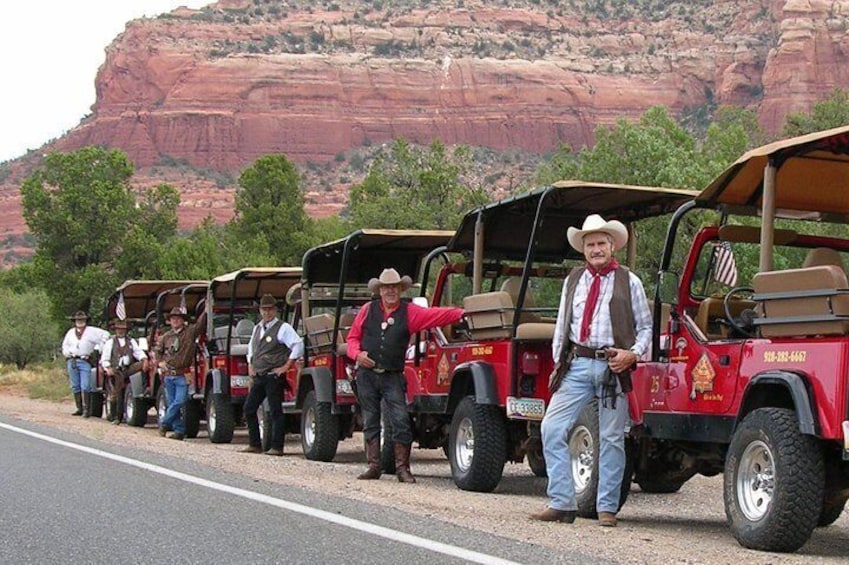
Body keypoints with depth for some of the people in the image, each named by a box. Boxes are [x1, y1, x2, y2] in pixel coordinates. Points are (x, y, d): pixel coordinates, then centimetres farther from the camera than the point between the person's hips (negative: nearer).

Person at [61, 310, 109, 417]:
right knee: (75, 387, 7)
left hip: (85, 361, -5)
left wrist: (98, 346, -3)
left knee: (85, 386, -12)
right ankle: (79, 408, 14)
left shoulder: (91, 331, 3)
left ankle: (86, 409, -11)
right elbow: (65, 345, 27)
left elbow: (105, 334, 1)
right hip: (72, 361, 5)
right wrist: (67, 353, 8)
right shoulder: (71, 332, 17)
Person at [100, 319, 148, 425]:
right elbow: (104, 359, 0)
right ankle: (116, 418, 4)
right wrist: (108, 368, -19)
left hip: (128, 369, 2)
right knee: (115, 395, -6)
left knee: (142, 364, -23)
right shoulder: (110, 342, 6)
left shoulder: (131, 341, 15)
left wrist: (144, 360, -19)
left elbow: (139, 352, 3)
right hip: (115, 372, -2)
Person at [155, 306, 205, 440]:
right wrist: (160, 362, 8)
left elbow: (200, 323, -11)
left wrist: (206, 311, -21)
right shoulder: (166, 336, 13)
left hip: (182, 375, -4)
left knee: (179, 401, -12)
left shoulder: (190, 332, 3)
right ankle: (179, 430, 10)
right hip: (168, 375, 4)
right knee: (172, 403, 4)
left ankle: (164, 423, 4)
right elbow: (157, 351, 24)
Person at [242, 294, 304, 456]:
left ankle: (276, 447, -2)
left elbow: (298, 345, -17)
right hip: (258, 376, 8)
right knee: (249, 408, 7)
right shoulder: (257, 328, 16)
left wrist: (286, 366, -15)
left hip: (274, 376, -8)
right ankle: (254, 445, 15)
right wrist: (250, 366, 18)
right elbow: (251, 348, 31)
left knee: (276, 411, -5)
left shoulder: (282, 327, -8)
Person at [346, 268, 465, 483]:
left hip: (393, 376, -2)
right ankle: (374, 466, 15)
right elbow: (352, 337, 13)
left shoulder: (410, 312, 1)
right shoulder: (368, 310, 7)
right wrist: (357, 354, -6)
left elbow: (437, 315, -10)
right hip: (367, 374, 2)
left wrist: (462, 313, -24)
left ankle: (402, 467, -2)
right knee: (370, 422, 7)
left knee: (400, 421, -9)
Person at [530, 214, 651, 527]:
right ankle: (561, 503, 0)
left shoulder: (629, 281, 6)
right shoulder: (573, 280, 16)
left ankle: (607, 508, 10)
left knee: (611, 439, 1)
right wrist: (558, 361, 11)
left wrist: (633, 354, -9)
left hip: (613, 367, -3)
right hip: (577, 364, 3)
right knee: (552, 429, -6)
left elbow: (645, 327, 7)